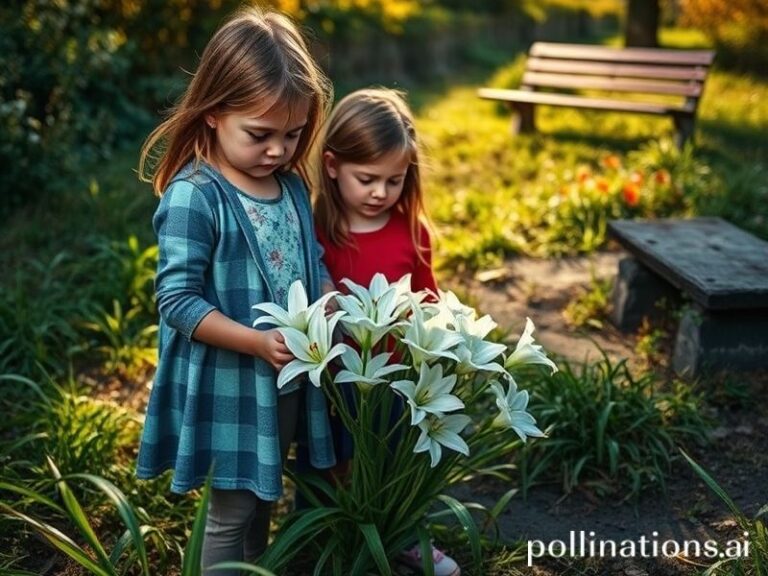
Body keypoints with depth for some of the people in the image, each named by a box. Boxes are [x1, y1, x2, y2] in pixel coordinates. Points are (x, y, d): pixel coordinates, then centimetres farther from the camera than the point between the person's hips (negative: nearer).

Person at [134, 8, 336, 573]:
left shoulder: (292, 186, 1)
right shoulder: (194, 196, -20)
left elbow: (314, 262, 11)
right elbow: (178, 300, -21)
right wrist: (258, 342, -28)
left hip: (289, 378, 7)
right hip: (230, 384, -6)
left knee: (263, 495, 25)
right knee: (233, 510, 11)